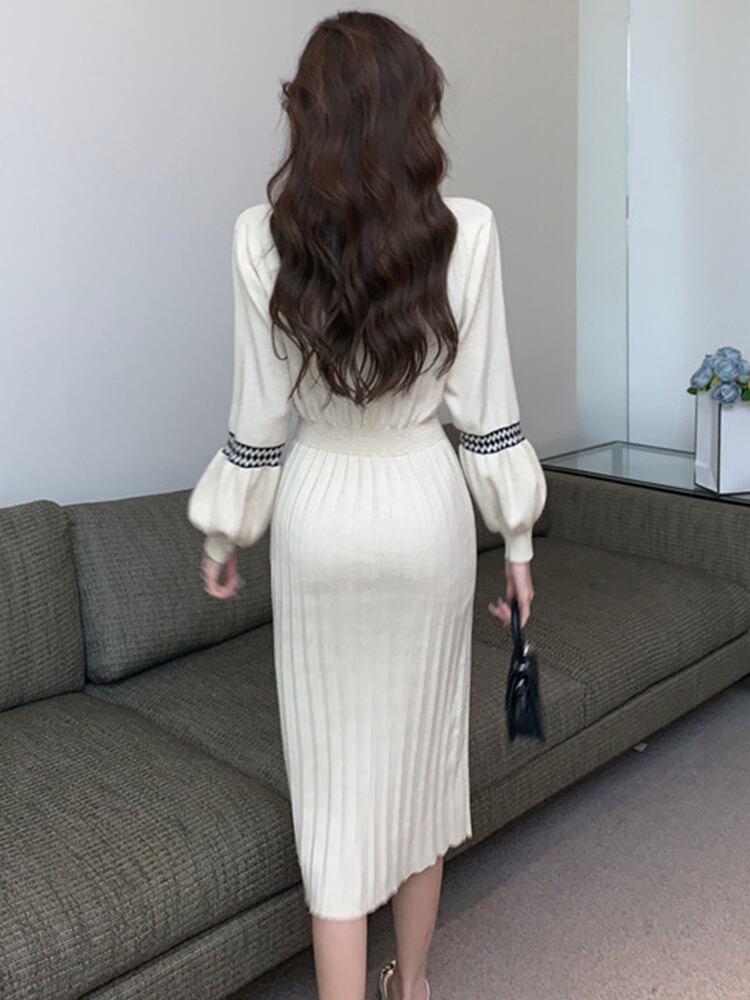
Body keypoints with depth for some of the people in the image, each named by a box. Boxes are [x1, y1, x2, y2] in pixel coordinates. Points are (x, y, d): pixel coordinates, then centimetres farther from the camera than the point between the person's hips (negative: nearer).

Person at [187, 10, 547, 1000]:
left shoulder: (262, 236, -10)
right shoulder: (466, 230, -10)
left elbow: (259, 419, -5)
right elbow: (488, 410, -6)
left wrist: (225, 531, 9)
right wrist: (517, 538, 5)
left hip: (319, 515, -1)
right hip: (426, 509, 1)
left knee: (336, 769, 9)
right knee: (421, 748, 18)